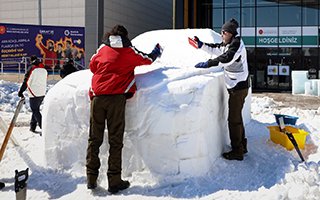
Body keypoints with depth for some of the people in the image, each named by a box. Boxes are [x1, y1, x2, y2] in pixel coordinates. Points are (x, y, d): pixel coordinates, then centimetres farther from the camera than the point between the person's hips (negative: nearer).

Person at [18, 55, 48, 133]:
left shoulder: (31, 68, -9)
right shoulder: (44, 69, 8)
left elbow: (26, 82, -8)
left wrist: (20, 92, 0)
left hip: (34, 94, -7)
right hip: (42, 94, 7)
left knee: (35, 111, -3)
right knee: (36, 109, 19)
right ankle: (32, 127, 25)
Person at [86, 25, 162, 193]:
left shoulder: (102, 48, 13)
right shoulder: (130, 51, 7)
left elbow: (92, 66, 24)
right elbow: (147, 60, 20)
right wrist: (156, 52, 40)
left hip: (97, 97, 3)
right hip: (116, 98, -3)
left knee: (94, 138, 9)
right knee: (115, 140, 1)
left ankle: (91, 178, 11)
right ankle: (114, 181, 2)